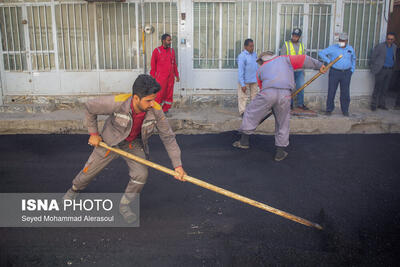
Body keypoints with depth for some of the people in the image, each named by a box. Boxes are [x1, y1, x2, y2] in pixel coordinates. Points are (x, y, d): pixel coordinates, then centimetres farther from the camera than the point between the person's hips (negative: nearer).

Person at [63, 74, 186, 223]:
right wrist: (93, 133, -10)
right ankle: (75, 189, 48)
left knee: (141, 175, -15)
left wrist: (177, 164, -20)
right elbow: (90, 107, -17)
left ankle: (124, 206, 12)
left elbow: (168, 137, -17)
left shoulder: (156, 111, -30)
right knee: (90, 170, 13)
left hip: (134, 144, 1)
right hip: (110, 141, -1)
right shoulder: (117, 102, -36)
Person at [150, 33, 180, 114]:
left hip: (170, 77, 5)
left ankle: (165, 110, 16)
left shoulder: (172, 50, 10)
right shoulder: (157, 51, -4)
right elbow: (153, 65, -2)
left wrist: (177, 75, 14)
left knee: (169, 94, 6)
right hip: (160, 77, -5)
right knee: (159, 94, -3)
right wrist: (153, 77, -4)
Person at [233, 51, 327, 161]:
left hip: (268, 93, 0)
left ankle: (244, 141, 24)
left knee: (251, 112, 20)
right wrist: (319, 65, 29)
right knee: (282, 123, 14)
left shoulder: (261, 69, 30)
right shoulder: (284, 59, 27)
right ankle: (280, 152, 19)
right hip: (285, 94, 0)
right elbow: (303, 59, 20)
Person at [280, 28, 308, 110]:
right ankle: (290, 104, 11)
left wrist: (303, 69, 16)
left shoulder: (302, 45, 15)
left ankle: (300, 104, 9)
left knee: (300, 87, 0)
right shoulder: (286, 44, 3)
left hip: (299, 70, 3)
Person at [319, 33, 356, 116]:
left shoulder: (350, 49, 9)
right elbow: (321, 53, -4)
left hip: (346, 73, 2)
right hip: (334, 72, -2)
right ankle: (329, 109, 12)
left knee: (345, 92, 3)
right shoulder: (333, 48, -2)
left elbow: (353, 59, 23)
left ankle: (345, 110, 14)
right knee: (331, 91, 0)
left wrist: (352, 70, 13)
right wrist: (328, 61, -10)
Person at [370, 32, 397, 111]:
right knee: (378, 88, -3)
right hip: (381, 69, -5)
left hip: (390, 70, 5)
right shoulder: (380, 46, -7)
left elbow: (394, 58, 19)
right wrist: (374, 67, 0)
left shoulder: (394, 47, 9)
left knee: (385, 88, 9)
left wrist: (392, 65, 11)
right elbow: (373, 57, -3)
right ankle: (374, 105, 3)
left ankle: (381, 104, 18)